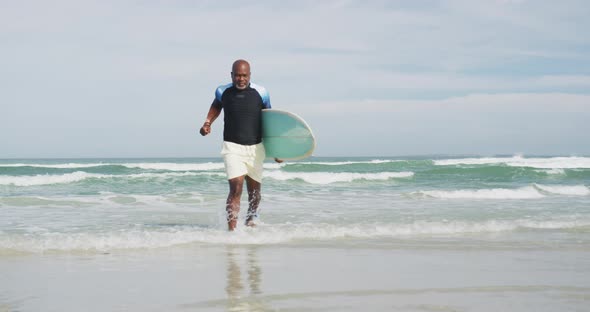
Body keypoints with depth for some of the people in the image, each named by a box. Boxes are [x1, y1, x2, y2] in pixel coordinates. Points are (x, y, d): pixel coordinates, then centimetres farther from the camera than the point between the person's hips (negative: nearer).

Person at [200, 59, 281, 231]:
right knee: (236, 187, -19)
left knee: (255, 191, 14)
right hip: (232, 147, -2)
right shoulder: (223, 91, -2)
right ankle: (231, 228, -19)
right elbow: (216, 105, 23)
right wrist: (208, 122, 6)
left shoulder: (260, 93, -2)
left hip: (255, 147, 2)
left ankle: (250, 220, 40)